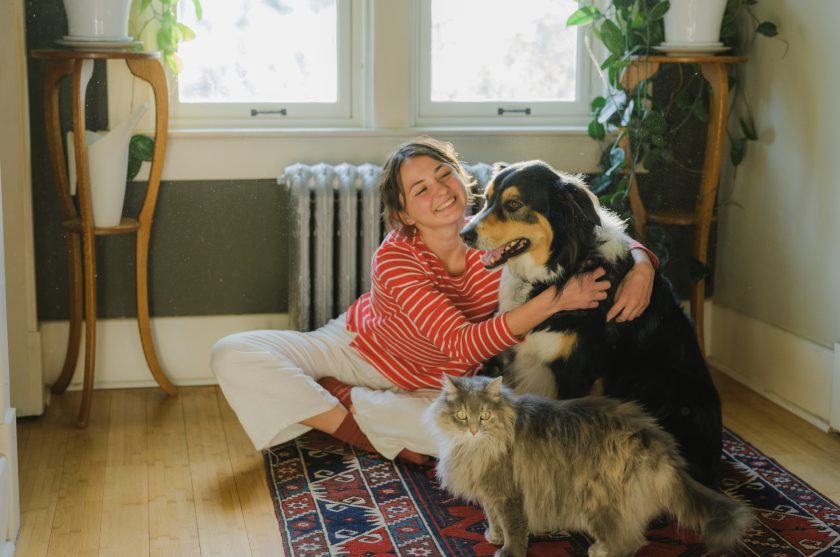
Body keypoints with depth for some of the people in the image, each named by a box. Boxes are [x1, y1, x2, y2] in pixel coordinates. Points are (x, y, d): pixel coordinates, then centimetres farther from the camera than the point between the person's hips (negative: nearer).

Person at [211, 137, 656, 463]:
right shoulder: (394, 259, -28)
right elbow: (463, 344, -38)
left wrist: (640, 269, -38)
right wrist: (554, 299, -48)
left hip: (430, 387, 2)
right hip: (353, 347, -1)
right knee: (232, 356, -20)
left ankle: (339, 402, -14)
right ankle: (359, 429, -16)